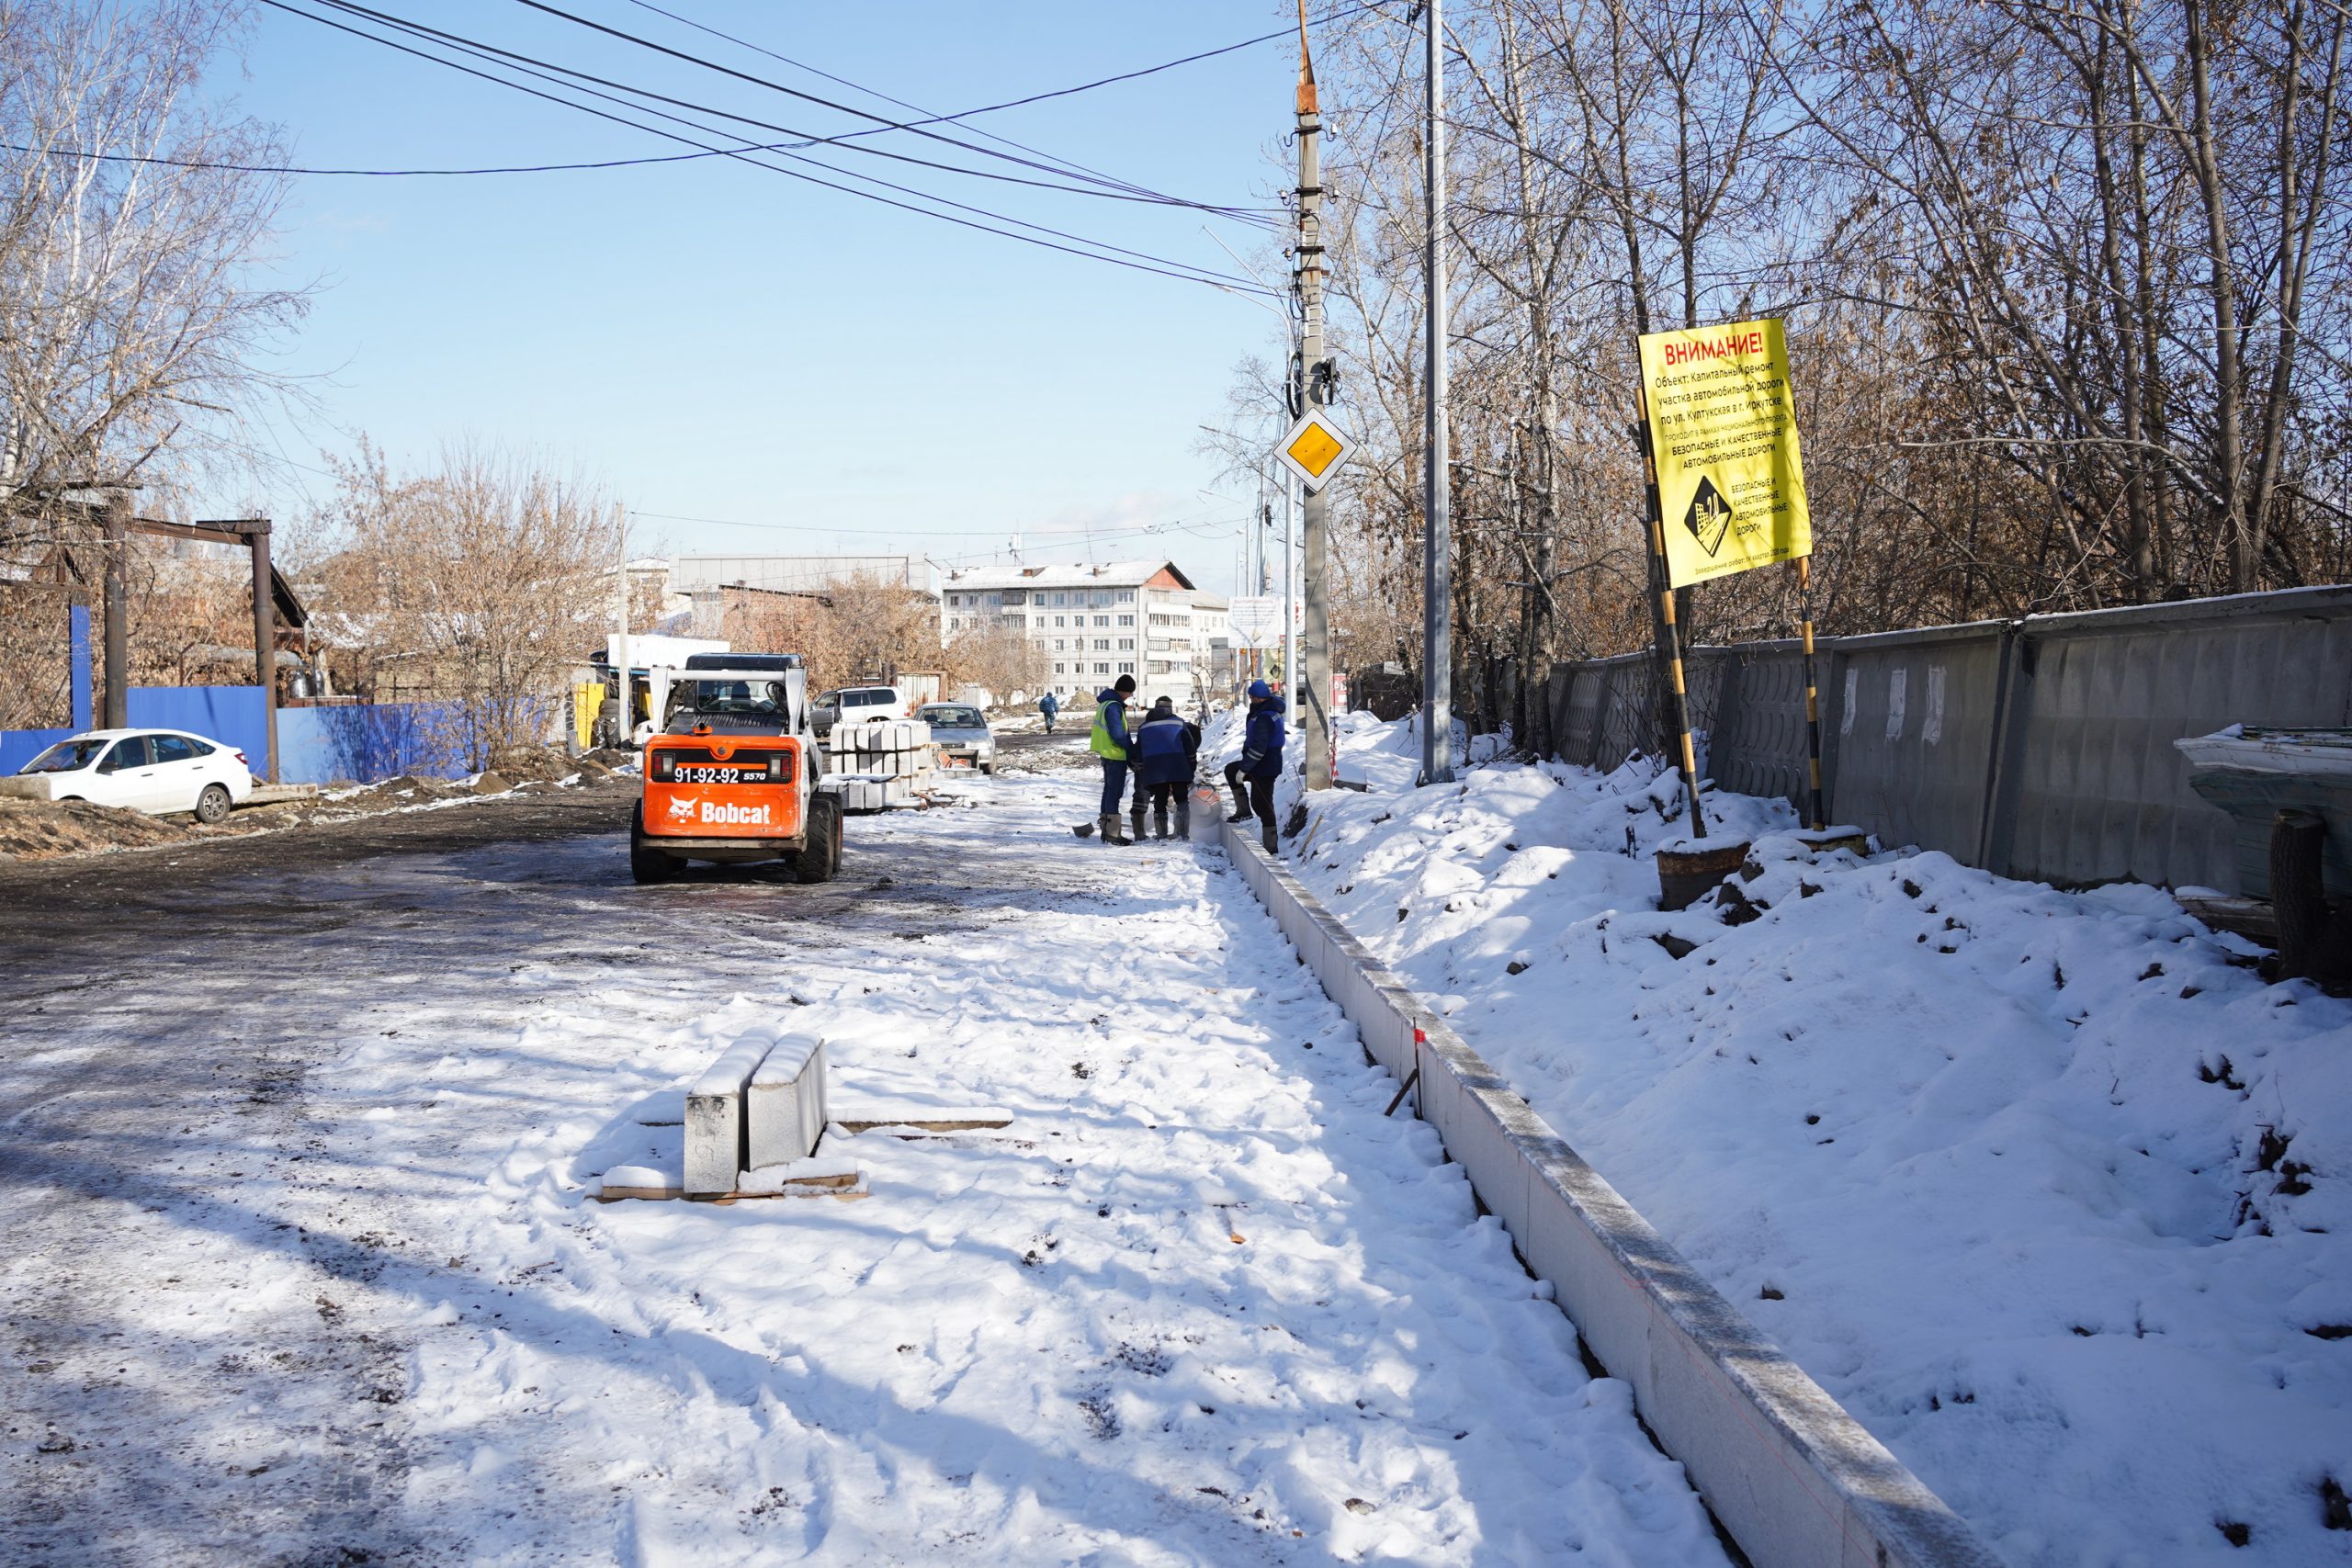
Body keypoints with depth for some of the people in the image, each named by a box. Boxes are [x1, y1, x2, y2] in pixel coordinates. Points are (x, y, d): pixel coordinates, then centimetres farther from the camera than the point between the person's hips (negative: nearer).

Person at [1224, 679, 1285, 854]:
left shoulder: (1263, 718, -24)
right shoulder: (1273, 710, 9)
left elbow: (1258, 748, -28)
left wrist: (1243, 769, -21)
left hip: (1264, 767, -10)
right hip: (1270, 762, 10)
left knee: (1262, 805, -4)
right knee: (1230, 770, 21)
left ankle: (1270, 847, 2)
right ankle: (1244, 811, 19)